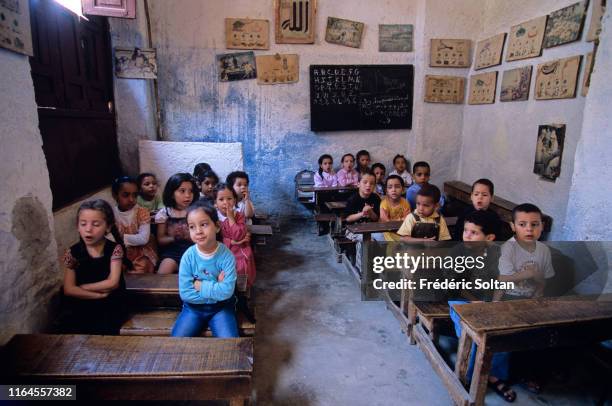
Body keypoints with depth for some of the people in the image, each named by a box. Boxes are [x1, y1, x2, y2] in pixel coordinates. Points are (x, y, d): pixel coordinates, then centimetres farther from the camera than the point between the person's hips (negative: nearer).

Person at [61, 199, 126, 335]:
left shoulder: (114, 249, -7)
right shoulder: (73, 252, -1)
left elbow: (112, 283, -14)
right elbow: (68, 289, -7)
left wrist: (82, 287, -7)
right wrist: (99, 294, -14)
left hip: (110, 306, -2)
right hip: (82, 306, 2)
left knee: (102, 332, -23)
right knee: (69, 331, -18)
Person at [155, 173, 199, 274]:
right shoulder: (164, 213, 3)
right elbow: (160, 239, 6)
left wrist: (188, 236, -17)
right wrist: (173, 238, -14)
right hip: (171, 250, 0)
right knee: (163, 273, -22)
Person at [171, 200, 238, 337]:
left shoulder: (226, 255, -17)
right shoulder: (188, 256, -13)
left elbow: (227, 291, -24)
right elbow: (185, 293, -15)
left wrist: (200, 285, -18)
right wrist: (215, 288, -18)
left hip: (221, 307, -2)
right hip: (194, 307, 2)